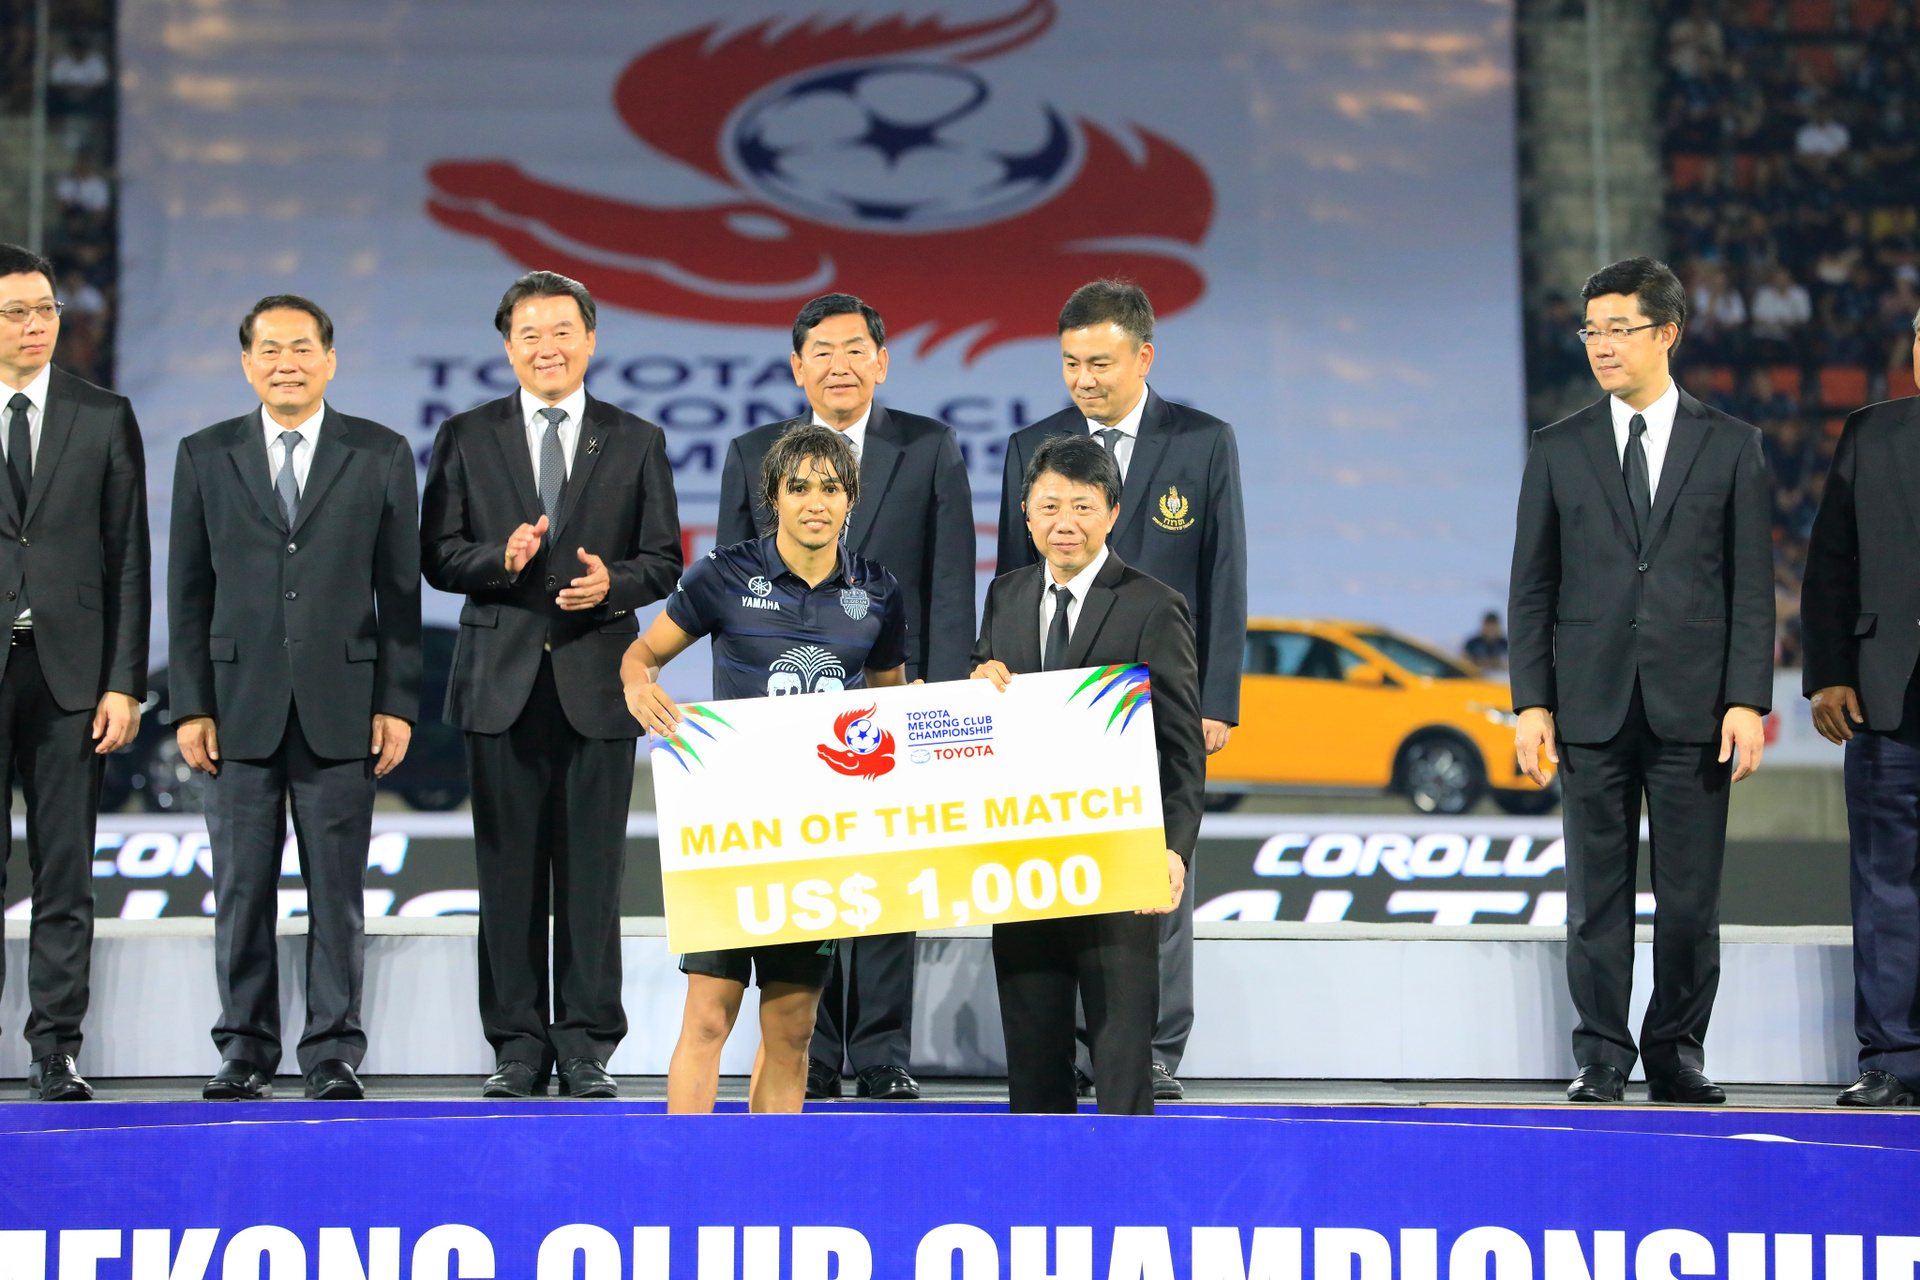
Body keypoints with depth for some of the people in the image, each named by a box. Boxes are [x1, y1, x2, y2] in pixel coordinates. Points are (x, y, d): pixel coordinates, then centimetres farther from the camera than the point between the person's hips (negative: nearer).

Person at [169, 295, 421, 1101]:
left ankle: (332, 1054, 7)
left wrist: (398, 703, -2)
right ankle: (245, 1050, 13)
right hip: (239, 707, 1)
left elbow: (401, 588, 4)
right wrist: (189, 705, 0)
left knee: (337, 890, 1)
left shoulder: (381, 456, 6)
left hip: (341, 708, -1)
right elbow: (188, 591, 7)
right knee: (241, 890, 3)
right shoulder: (206, 456, 8)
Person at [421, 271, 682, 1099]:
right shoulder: (466, 438, 9)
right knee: (508, 872, 2)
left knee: (593, 870, 0)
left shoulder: (637, 443, 9)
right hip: (502, 682, 0)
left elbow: (664, 561, 7)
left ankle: (587, 1047, 7)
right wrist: (500, 559, -15)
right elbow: (437, 556, 5)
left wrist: (612, 583, -14)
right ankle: (518, 1045, 8)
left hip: (597, 683, 0)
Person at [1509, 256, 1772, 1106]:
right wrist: (1531, 703, -1)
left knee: (1691, 897, 3)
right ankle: (1602, 1057, 10)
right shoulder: (1558, 451, 8)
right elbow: (1531, 587, 7)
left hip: (1693, 709, -1)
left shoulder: (1730, 446, 6)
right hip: (1593, 707, 1)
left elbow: (1752, 586, 3)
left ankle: (1677, 1051, 14)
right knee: (1597, 894, 3)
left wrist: (1747, 700, -6)